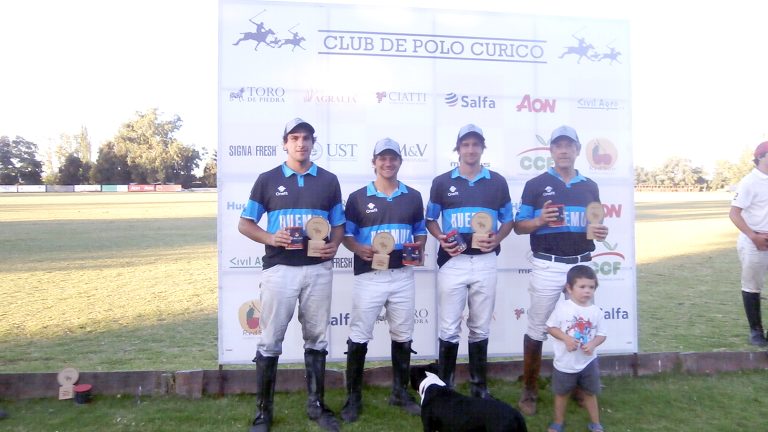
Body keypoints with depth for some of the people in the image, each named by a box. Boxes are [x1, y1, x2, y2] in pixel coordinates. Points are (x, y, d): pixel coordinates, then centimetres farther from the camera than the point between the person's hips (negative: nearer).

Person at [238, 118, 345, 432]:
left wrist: (334, 244, -10)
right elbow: (245, 224, 5)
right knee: (270, 341, 4)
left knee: (316, 339, 11)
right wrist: (270, 238, -15)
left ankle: (316, 405, 26)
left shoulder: (329, 181, 7)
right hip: (279, 269, -2)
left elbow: (339, 224, 11)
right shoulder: (267, 180, 2)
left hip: (318, 269, 2)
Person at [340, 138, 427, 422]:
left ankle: (400, 392, 29)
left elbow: (420, 231, 14)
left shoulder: (413, 196, 7)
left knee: (403, 336, 12)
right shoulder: (358, 197, 0)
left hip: (403, 276, 3)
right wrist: (359, 249, -18)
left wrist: (419, 245, -7)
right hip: (369, 276, -2)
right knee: (359, 337, 2)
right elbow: (346, 234, 2)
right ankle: (353, 398, 17)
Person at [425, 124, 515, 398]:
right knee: (449, 329, 3)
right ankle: (444, 387, 17)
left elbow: (508, 220, 11)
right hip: (452, 262, -1)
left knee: (480, 328, 12)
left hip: (485, 262, 1)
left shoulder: (497, 182, 5)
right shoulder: (442, 182, 3)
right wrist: (441, 238, -10)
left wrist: (496, 238, -9)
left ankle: (479, 386, 25)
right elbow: (430, 219, 10)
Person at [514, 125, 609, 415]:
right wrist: (539, 220, -20)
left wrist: (600, 233, -4)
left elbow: (593, 225, 19)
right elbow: (519, 226, 0)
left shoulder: (590, 187, 11)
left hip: (582, 265, 4)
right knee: (537, 329, 3)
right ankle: (529, 390, 16)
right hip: (547, 267, -3)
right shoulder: (536, 185, -1)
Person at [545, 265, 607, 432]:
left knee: (590, 393, 19)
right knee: (561, 393, 16)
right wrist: (566, 338, -22)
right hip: (565, 362, -2)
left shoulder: (596, 311, -7)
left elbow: (601, 334, 0)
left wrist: (593, 344, -19)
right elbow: (551, 327, -7)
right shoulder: (562, 307, -15)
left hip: (588, 362, 2)